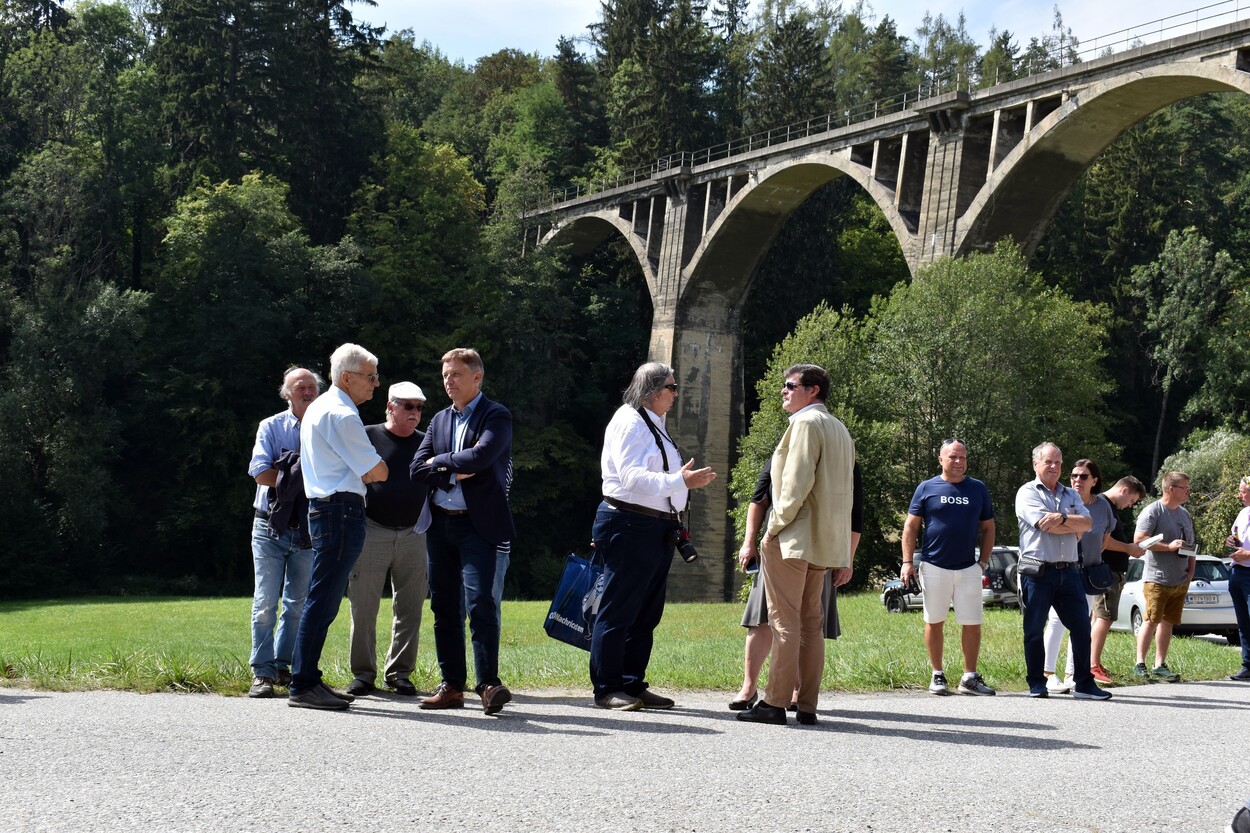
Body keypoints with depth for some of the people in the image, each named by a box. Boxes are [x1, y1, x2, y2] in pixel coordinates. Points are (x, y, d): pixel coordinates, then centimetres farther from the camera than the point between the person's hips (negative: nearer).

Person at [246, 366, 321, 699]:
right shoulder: (271, 427, 2)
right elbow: (260, 473, -11)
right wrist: (304, 477, -14)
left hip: (308, 530, 2)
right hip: (271, 526, -2)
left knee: (298, 603, 8)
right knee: (266, 602, -5)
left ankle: (283, 667, 18)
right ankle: (262, 672, -2)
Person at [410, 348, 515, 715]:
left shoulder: (496, 416, -3)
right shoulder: (440, 419, 17)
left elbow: (479, 457, -20)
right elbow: (417, 468, 8)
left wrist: (441, 461, -5)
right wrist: (455, 471, -7)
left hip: (477, 523, -7)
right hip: (440, 523, 7)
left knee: (480, 601, -16)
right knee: (444, 606, 7)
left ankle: (488, 683, -15)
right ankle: (451, 685, 12)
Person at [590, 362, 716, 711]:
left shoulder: (655, 424, 19)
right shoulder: (628, 422, -11)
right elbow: (633, 476, -22)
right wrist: (680, 480, -29)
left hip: (657, 530, 10)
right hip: (629, 526, -10)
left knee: (647, 613, 12)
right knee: (619, 610, -5)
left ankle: (633, 685, 19)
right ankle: (606, 689, 0)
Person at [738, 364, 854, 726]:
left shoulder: (806, 423, -8)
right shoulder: (840, 430, 19)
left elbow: (797, 483, -19)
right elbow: (844, 496, 19)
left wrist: (774, 528, -11)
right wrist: (843, 557, 19)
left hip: (792, 540, -9)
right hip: (824, 543, 9)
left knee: (784, 620, -7)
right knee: (810, 623, 9)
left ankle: (775, 703, -6)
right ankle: (807, 706, 9)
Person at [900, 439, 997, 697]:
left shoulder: (978, 489, 8)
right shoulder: (927, 488, 3)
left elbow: (988, 528, 12)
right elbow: (911, 526, 3)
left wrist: (984, 562, 4)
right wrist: (908, 562, -5)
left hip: (968, 568, 1)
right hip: (934, 566, -1)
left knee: (973, 624, -1)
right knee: (935, 622, 5)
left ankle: (969, 678, 7)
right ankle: (937, 675, 16)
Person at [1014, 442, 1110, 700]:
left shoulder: (1071, 495, 18)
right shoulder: (1027, 493, 1)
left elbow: (1087, 523, 1)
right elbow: (1044, 525, -14)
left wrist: (1063, 518, -16)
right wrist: (1075, 527, -2)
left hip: (1068, 571, 5)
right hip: (1038, 571, -5)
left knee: (1082, 627, 2)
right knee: (1034, 630, 2)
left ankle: (1084, 684, 8)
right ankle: (1036, 684, 12)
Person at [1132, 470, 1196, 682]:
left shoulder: (1185, 514, 17)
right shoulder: (1153, 511, -8)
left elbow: (1190, 545, 25)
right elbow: (1139, 539, -17)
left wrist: (1191, 570, 11)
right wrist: (1168, 546, -21)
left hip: (1180, 581, 7)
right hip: (1157, 579, -7)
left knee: (1168, 622, 8)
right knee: (1151, 621, -9)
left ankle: (1160, 666, 12)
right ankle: (1140, 664, -5)